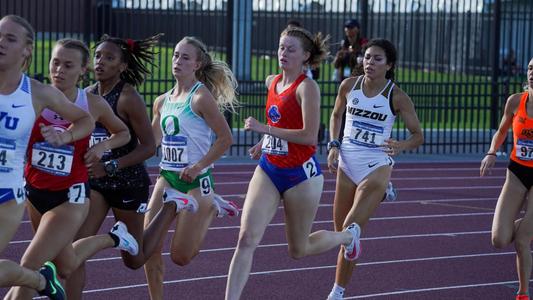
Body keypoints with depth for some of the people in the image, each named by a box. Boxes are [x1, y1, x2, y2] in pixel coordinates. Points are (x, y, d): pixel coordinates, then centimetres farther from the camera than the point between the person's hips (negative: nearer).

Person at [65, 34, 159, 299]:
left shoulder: (128, 98, -16)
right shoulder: (87, 95, 2)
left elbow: (148, 146, -16)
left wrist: (110, 167, -25)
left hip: (128, 183, -5)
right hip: (94, 181, 5)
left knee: (134, 260, 14)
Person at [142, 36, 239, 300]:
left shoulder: (201, 97, -12)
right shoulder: (162, 101, 8)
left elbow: (225, 138, -15)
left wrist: (198, 167, -20)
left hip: (195, 181, -6)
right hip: (167, 178, 6)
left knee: (180, 256, 0)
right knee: (148, 247, -3)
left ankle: (212, 209, 21)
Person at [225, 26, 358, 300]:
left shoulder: (307, 87, -15)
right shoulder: (272, 82, 7)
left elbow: (309, 136, -24)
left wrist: (265, 129, -25)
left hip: (300, 174, -6)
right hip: (269, 169, 6)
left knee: (299, 250, 11)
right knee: (247, 238, -12)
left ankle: (348, 236, 40)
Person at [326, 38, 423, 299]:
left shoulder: (396, 97, -10)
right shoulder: (349, 86, -1)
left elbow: (418, 135, -5)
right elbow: (336, 115, 17)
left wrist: (401, 146, -27)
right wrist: (334, 145, 3)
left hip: (376, 167, -4)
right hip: (347, 163, 4)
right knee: (341, 232, 9)